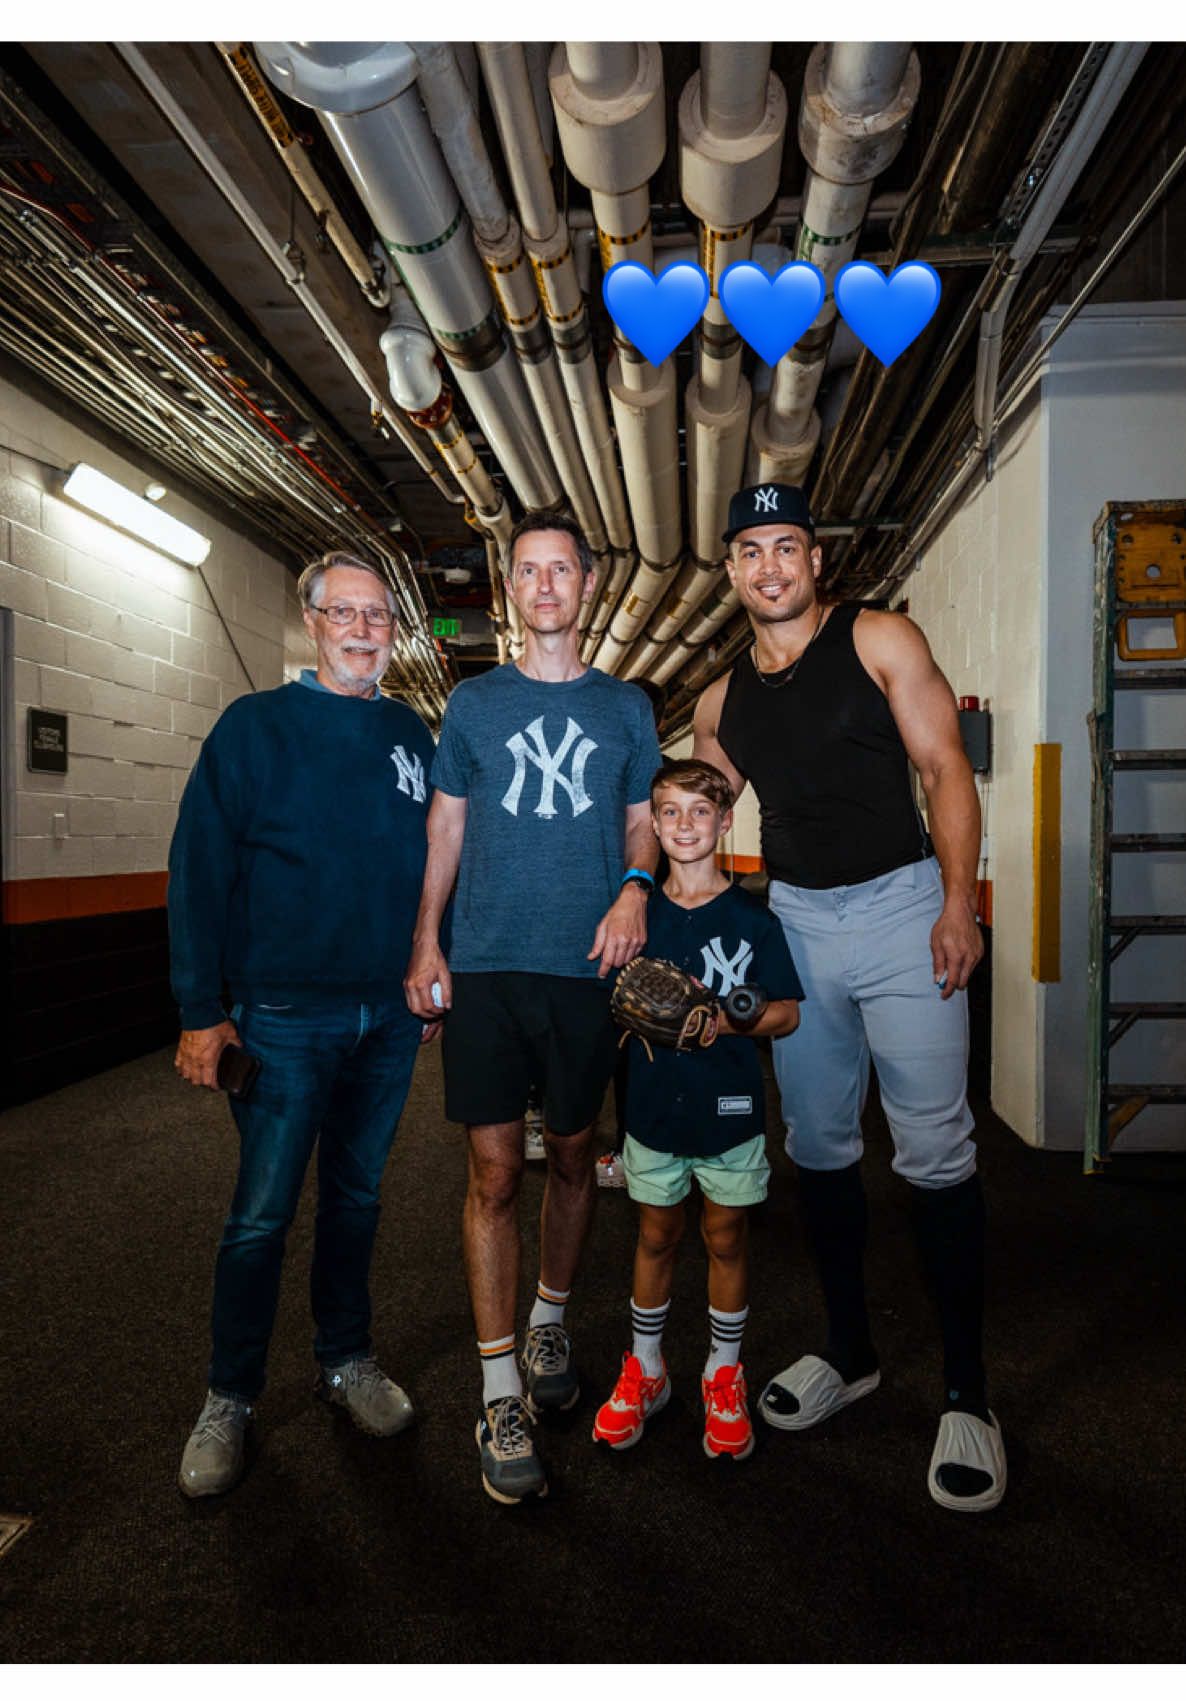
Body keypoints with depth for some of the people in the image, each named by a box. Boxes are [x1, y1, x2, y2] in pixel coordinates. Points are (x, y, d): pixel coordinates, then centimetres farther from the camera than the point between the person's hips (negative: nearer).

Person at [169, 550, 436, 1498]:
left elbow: (438, 868, 13)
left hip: (392, 1014, 4)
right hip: (284, 1017, -3)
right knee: (262, 1214, 3)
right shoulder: (256, 726, -3)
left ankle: (348, 1360, 33)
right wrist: (202, 1011, -11)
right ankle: (230, 1400, 22)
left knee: (358, 1195, 16)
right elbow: (200, 870, -7)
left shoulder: (414, 738, 9)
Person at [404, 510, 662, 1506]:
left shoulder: (626, 706, 10)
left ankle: (550, 1323, 36)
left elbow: (643, 823, 14)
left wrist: (633, 889, -7)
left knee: (571, 1159, 12)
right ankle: (501, 1395, 9)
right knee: (496, 1171, -2)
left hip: (588, 966, 1)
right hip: (485, 965, -1)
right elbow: (445, 828, 10)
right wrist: (425, 945, 2)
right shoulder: (474, 702, 9)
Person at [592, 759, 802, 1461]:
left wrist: (726, 1022, -20)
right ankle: (645, 1369, 31)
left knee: (726, 1239, 10)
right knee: (657, 1236, 13)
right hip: (655, 1101, 2)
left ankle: (724, 1375, 29)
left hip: (730, 1103, -1)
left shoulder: (752, 917, -4)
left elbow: (787, 1012, -3)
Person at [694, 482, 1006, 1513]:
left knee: (935, 1149, -5)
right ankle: (850, 1353, 28)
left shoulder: (880, 641, -1)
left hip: (899, 906, -4)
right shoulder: (723, 700, 11)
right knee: (817, 1144, 11)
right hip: (794, 923, 5)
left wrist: (958, 904, -14)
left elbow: (945, 769, -5)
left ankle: (967, 1395, 9)